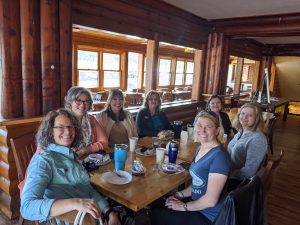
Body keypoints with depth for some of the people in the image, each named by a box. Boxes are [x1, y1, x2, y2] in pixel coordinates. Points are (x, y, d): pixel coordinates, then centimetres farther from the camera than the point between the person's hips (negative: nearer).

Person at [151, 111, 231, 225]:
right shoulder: (200, 149, 2)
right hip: (197, 203, 7)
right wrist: (180, 194, -1)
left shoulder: (219, 156, -25)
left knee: (156, 215, 2)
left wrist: (184, 206, -12)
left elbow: (210, 200, -24)